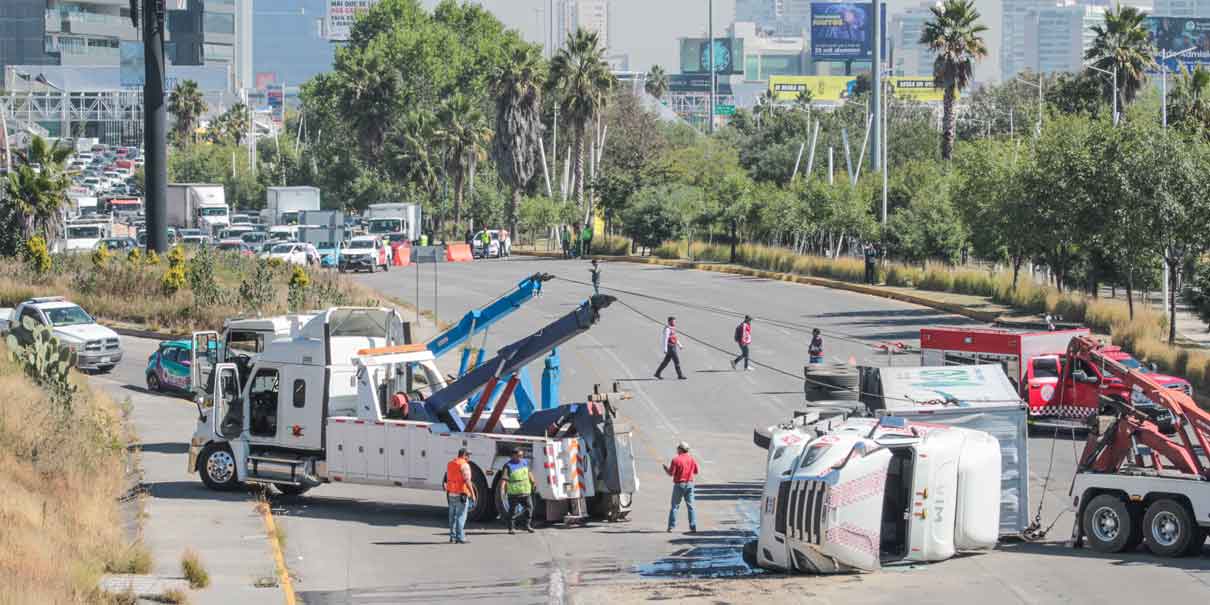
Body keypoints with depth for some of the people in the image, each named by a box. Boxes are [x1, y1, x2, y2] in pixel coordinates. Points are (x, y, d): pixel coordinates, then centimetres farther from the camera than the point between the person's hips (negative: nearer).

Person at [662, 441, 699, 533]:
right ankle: (693, 527, 2)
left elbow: (671, 473, -14)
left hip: (679, 485, -4)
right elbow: (696, 472, 9)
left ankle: (671, 526, 4)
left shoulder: (676, 460, -13)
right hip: (689, 484, 4)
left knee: (675, 506, 6)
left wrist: (666, 468, 5)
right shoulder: (692, 459, 2)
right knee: (690, 506, 7)